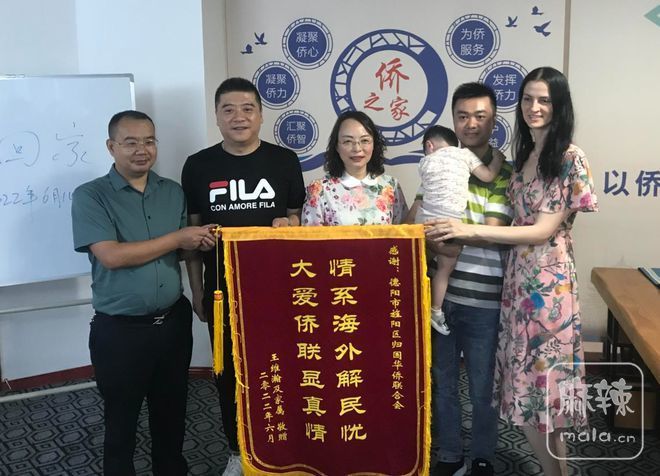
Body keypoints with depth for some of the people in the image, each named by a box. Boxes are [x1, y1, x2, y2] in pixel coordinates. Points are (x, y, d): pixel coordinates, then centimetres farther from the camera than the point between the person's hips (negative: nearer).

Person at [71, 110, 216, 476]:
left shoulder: (173, 192, 6)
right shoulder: (90, 196, -9)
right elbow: (112, 255, -20)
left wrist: (203, 243, -11)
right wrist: (178, 239, -17)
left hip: (173, 321, 4)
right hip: (119, 331, -4)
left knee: (172, 412, 20)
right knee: (121, 419, 13)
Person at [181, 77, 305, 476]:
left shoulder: (284, 160, 0)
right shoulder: (198, 166, 0)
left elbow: (299, 218, 8)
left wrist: (289, 224, -16)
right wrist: (197, 290, 3)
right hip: (223, 289, 1)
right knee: (230, 373, 11)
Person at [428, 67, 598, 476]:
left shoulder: (570, 158, -11)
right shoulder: (524, 154, 13)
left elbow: (544, 230, -15)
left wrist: (471, 230, -19)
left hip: (548, 281, -7)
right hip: (518, 278, 7)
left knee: (541, 383, 1)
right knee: (526, 383, 10)